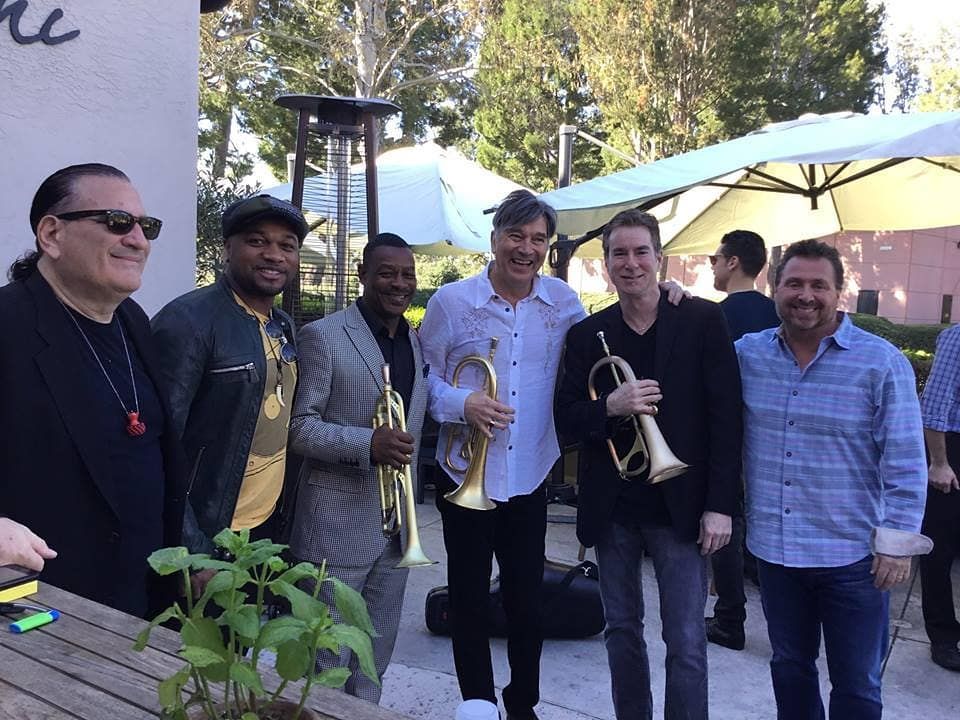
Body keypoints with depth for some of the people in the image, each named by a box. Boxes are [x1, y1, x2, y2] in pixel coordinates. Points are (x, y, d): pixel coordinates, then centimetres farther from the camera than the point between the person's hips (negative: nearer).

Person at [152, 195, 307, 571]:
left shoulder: (284, 326, 7)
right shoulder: (187, 321, -17)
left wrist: (287, 511, 9)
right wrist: (192, 553, -21)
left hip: (270, 530, 7)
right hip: (206, 541, -7)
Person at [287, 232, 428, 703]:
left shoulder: (418, 343, 10)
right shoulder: (323, 336, -9)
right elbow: (297, 427, -14)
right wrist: (367, 444, -26)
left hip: (398, 526, 6)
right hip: (339, 525, -6)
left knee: (376, 660, 19)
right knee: (327, 662, 9)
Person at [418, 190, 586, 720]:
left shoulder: (564, 302, 0)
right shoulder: (452, 301, -6)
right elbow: (423, 377, -1)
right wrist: (462, 405, -20)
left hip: (529, 478, 2)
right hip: (465, 476, -1)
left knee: (526, 601, 13)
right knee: (469, 599, 12)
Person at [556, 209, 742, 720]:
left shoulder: (702, 321, -4)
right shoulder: (587, 334, 4)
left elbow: (725, 417, -6)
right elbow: (566, 418, 2)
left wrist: (720, 505, -10)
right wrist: (610, 407, -19)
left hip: (679, 506, -3)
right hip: (611, 508, 3)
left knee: (686, 645, 2)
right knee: (621, 632, 16)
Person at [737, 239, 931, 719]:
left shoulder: (881, 363, -10)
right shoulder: (746, 354, -1)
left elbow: (904, 462, -8)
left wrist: (897, 541, -10)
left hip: (853, 557, -3)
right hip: (773, 550, 3)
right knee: (789, 666, 21)